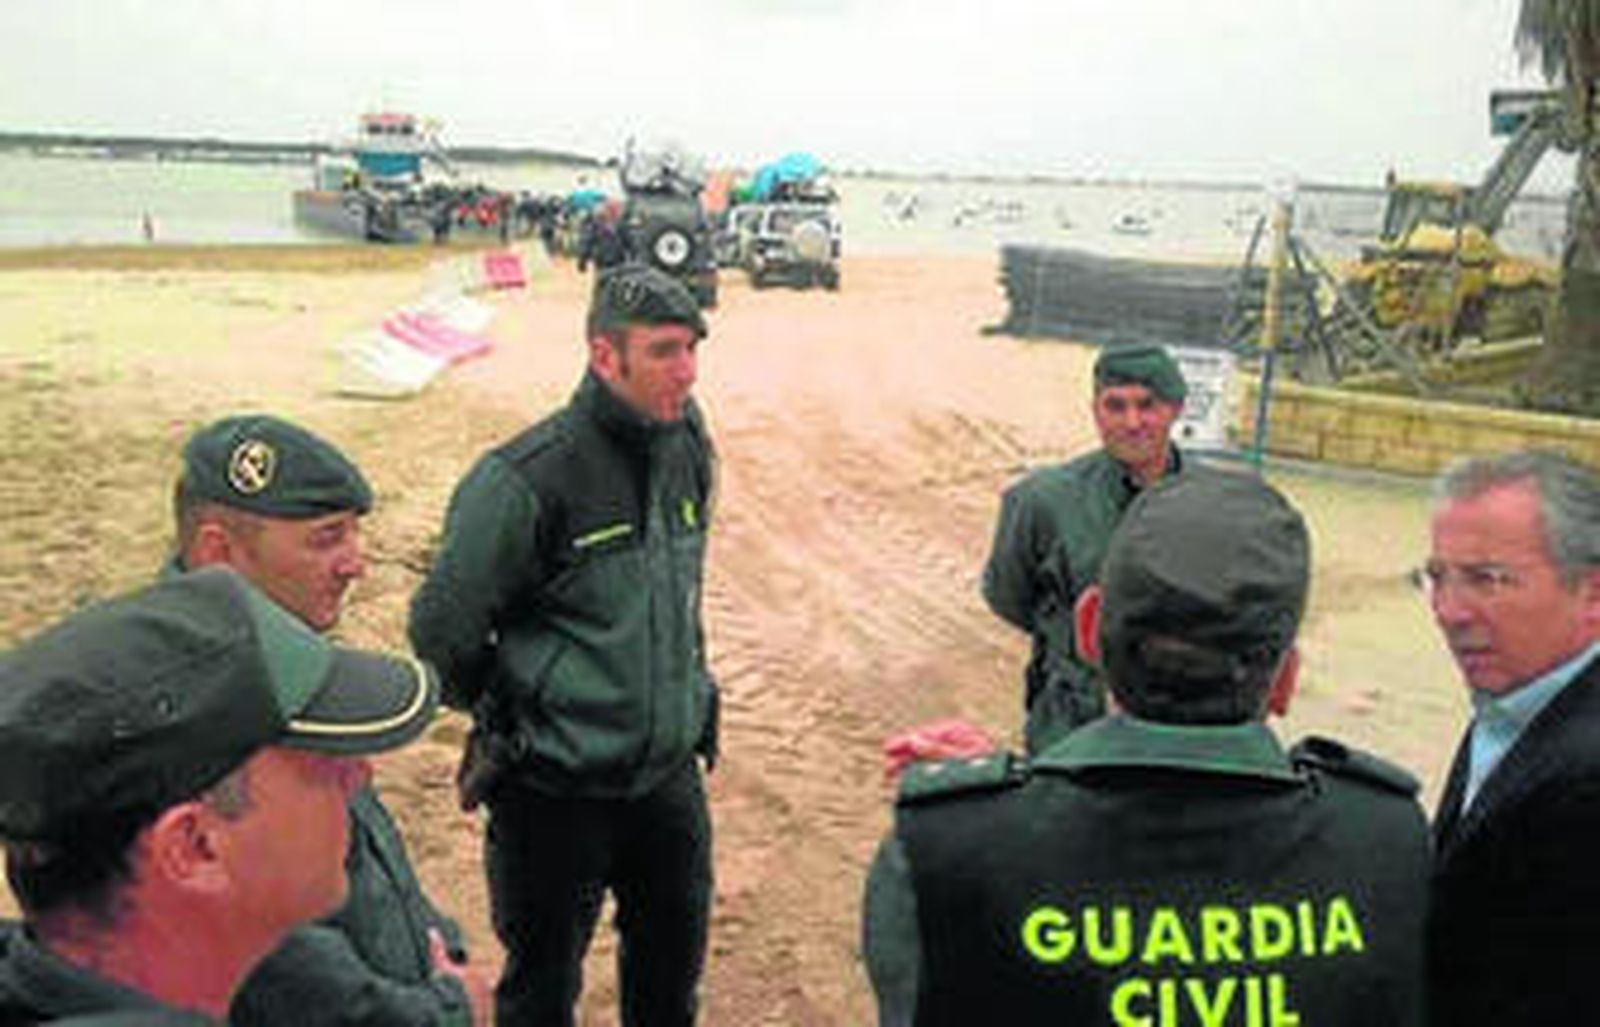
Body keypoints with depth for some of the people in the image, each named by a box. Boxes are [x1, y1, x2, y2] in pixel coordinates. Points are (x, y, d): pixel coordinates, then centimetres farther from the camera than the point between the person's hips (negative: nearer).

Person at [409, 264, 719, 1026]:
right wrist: (507, 723, 0)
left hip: (669, 772, 6)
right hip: (555, 791, -5)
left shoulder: (687, 446, -1)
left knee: (674, 962, 23)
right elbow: (441, 629, -12)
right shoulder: (528, 479, -22)